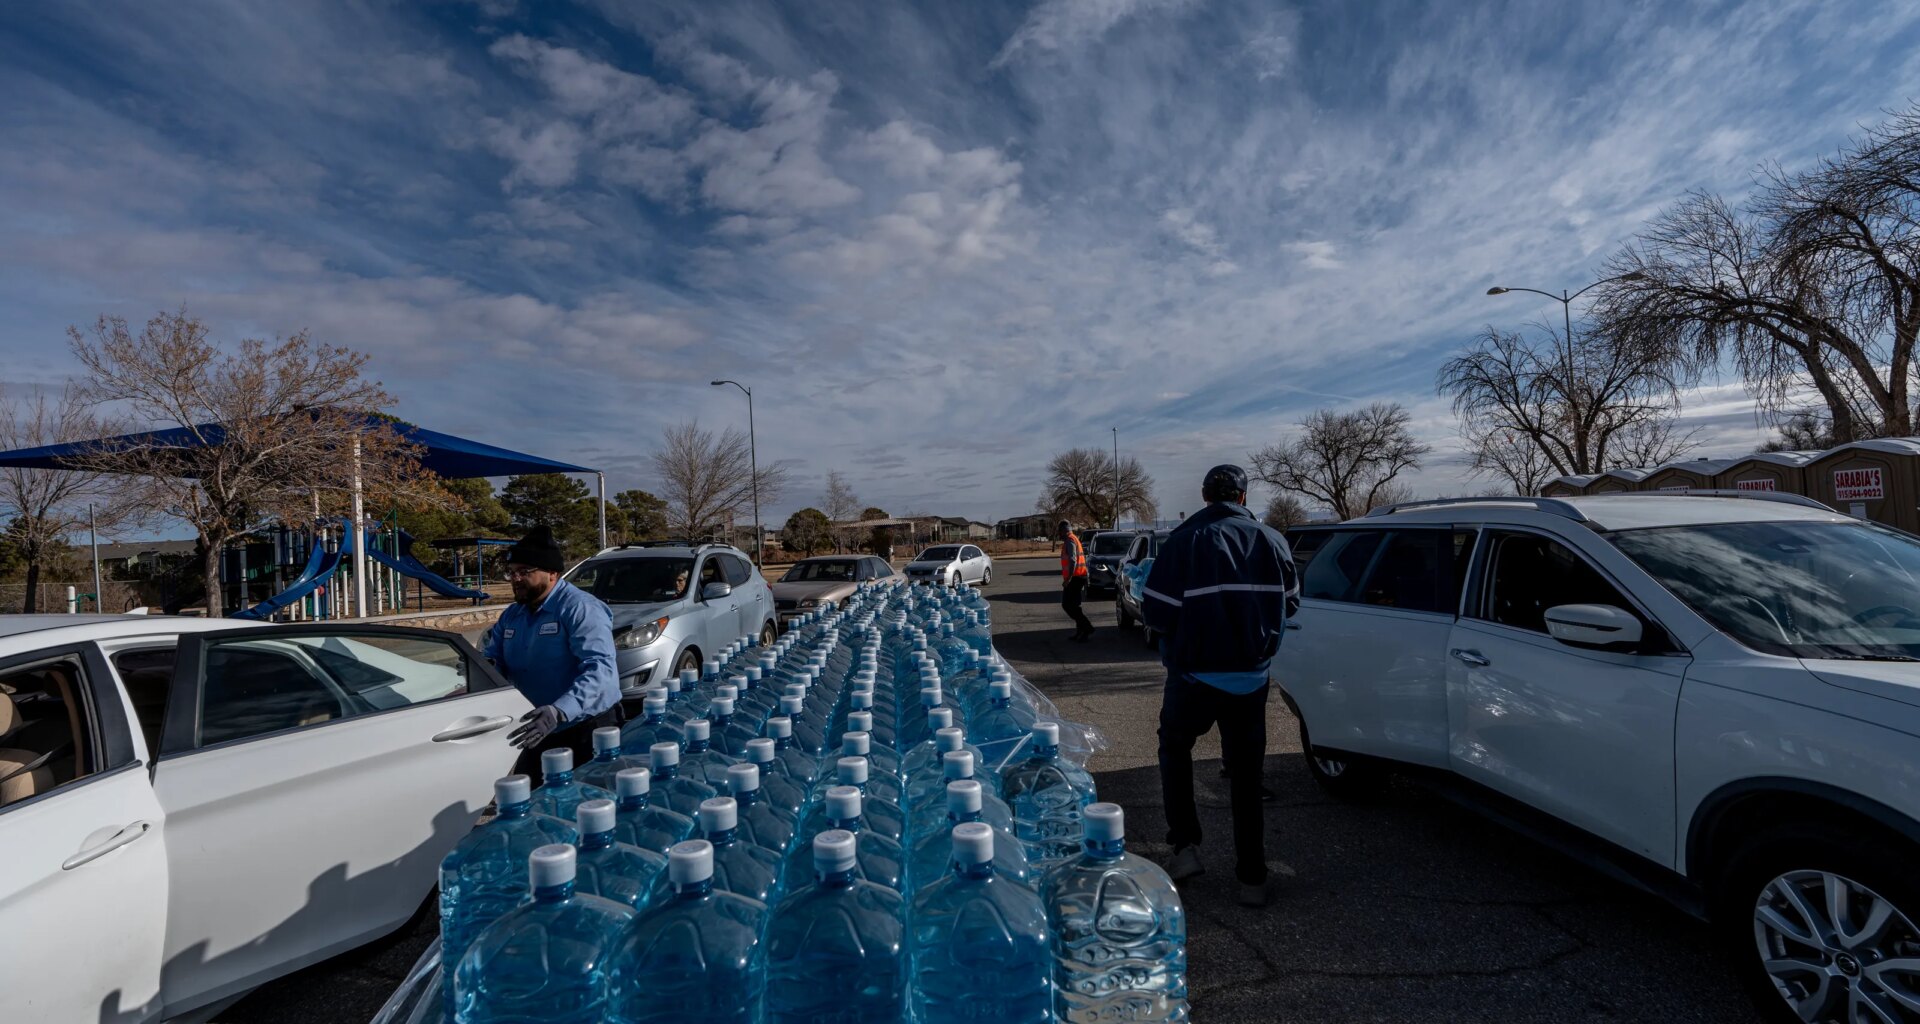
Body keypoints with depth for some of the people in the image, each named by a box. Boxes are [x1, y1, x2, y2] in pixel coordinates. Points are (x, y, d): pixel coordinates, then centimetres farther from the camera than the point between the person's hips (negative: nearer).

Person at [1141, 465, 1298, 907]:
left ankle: (1186, 846, 14)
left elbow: (1155, 612, -16)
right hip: (1251, 676, 3)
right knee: (1246, 772, 15)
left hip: (1196, 675, -3)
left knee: (1174, 747, 22)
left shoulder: (1185, 540, -14)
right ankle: (1253, 879, 21)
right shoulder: (1271, 541, -2)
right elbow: (1289, 604, 9)